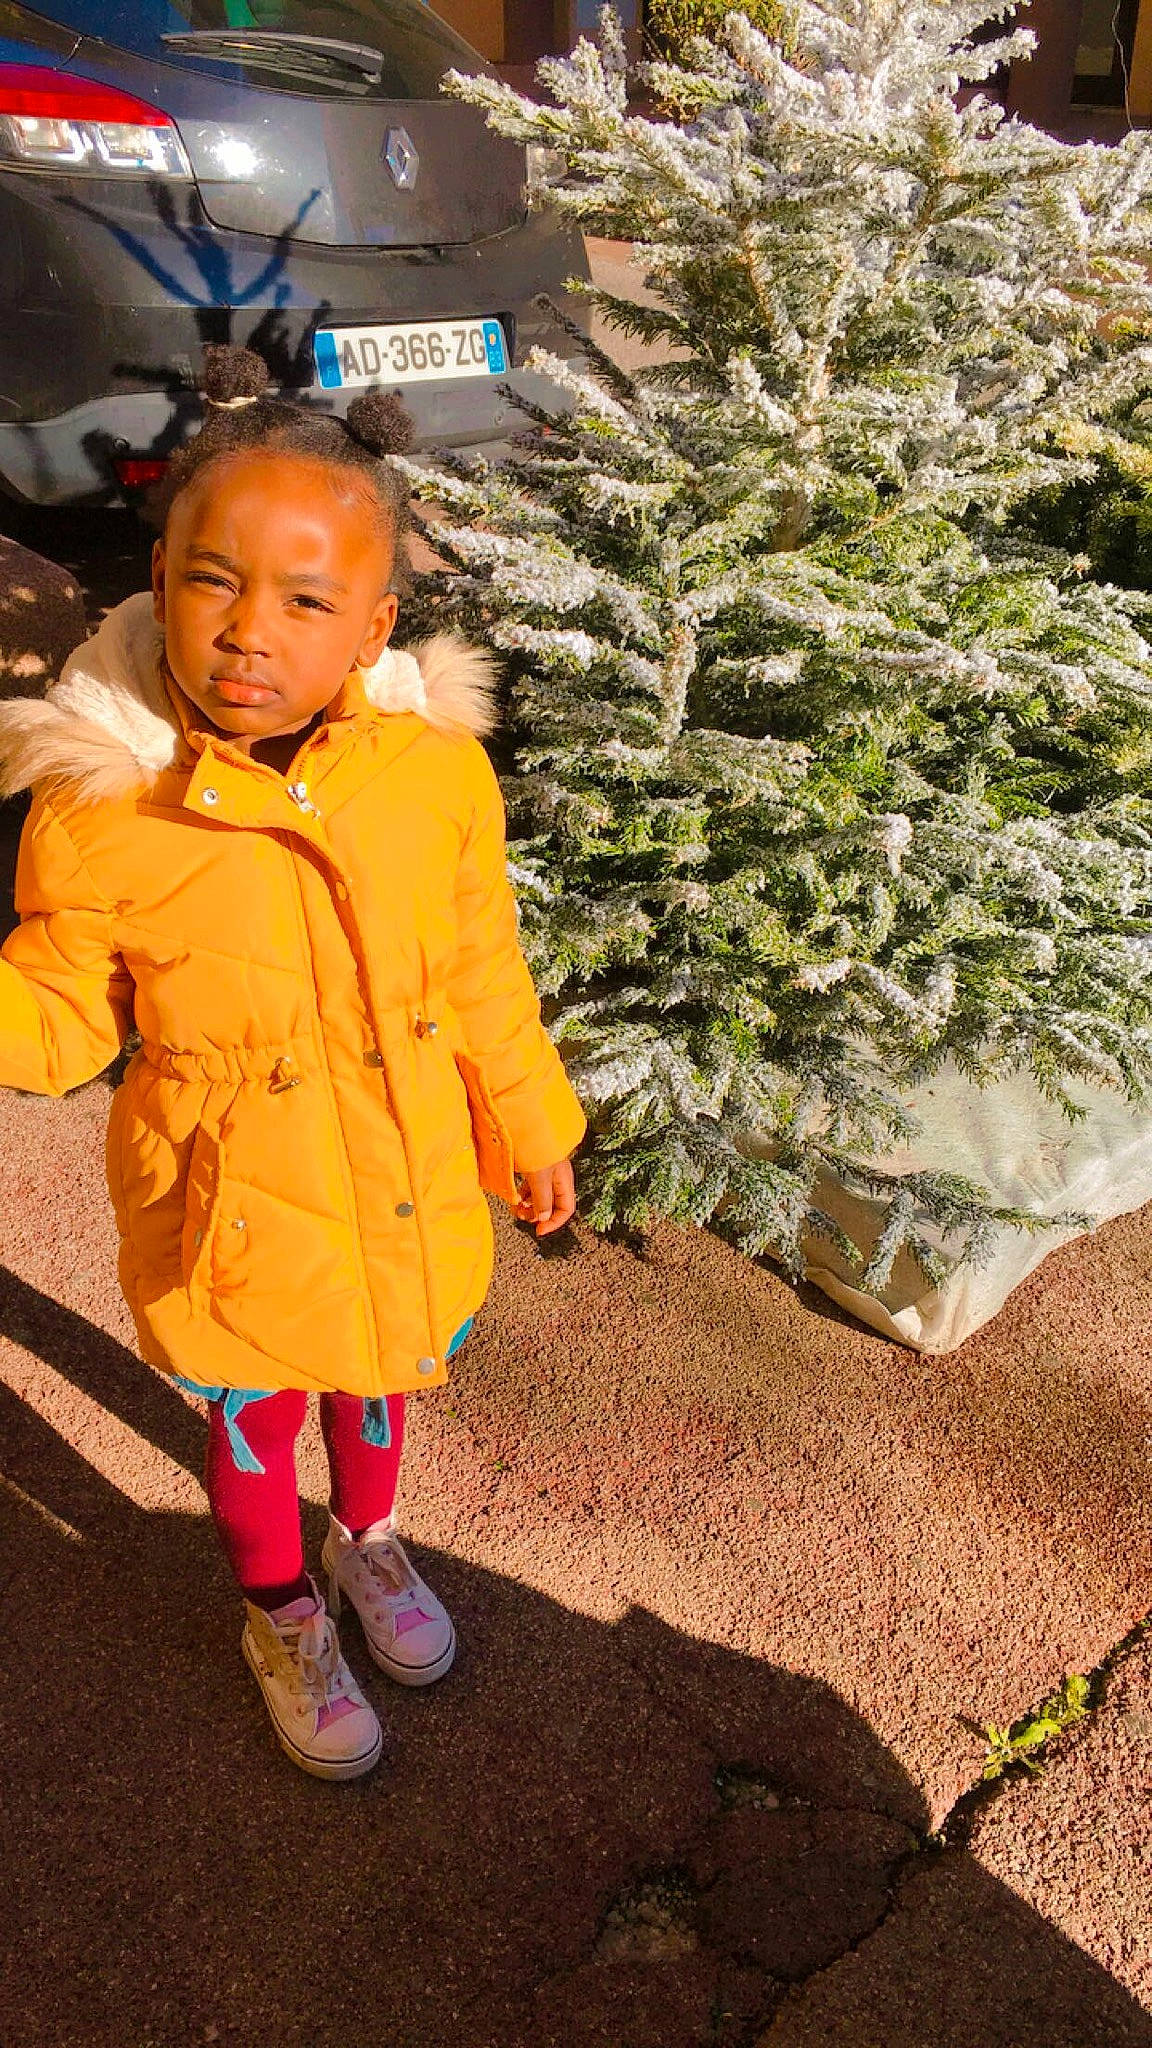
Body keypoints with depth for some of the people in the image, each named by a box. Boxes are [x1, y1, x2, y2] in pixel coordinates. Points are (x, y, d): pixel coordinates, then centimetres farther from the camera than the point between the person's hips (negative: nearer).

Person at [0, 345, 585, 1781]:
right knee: (254, 1421, 23)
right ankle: (281, 1617, 55)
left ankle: (365, 1540, 62)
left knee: (373, 1376, 28)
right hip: (234, 1214, -2)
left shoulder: (436, 771, -15)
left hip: (406, 1187, 2)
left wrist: (525, 1124, 7)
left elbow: (482, 974, -2)